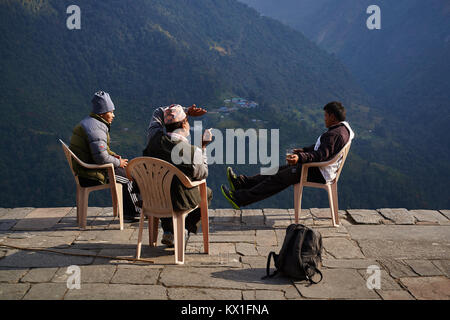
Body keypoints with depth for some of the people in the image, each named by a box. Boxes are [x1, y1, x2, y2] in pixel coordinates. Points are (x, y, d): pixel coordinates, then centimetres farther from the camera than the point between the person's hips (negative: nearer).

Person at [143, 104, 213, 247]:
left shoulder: (154, 137, -14)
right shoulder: (193, 151, -25)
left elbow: (158, 113, 8)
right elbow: (202, 174, -5)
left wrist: (186, 111, 4)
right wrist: (203, 148, 1)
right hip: (179, 202, -4)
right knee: (207, 193, 27)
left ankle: (168, 231, 27)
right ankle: (185, 230, 14)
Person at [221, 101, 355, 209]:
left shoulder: (335, 134, -22)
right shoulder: (343, 128, 14)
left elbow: (321, 155, -33)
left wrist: (300, 158, -45)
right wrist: (302, 151, 24)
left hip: (319, 174, -10)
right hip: (319, 170, 10)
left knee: (278, 179, -10)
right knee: (281, 170, 9)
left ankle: (239, 199, -8)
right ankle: (241, 182, 10)